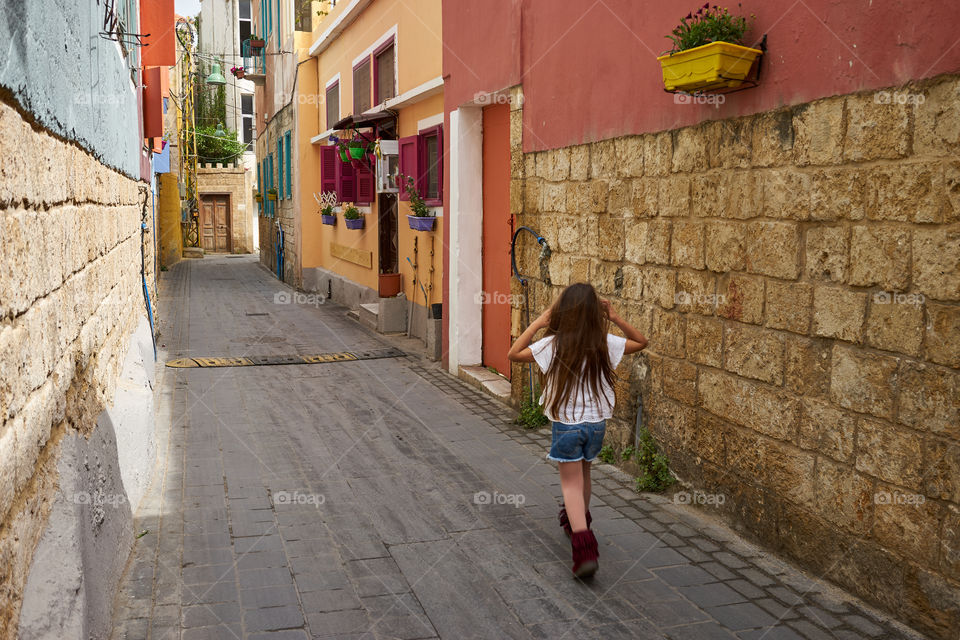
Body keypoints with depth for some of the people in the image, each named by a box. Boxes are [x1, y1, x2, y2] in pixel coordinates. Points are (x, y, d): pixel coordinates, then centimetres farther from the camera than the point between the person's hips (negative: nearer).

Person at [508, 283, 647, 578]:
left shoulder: (554, 344, -14)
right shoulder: (605, 343, -6)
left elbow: (513, 354, -7)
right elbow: (641, 342, 11)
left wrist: (538, 323, -7)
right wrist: (616, 319, 1)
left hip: (567, 422, -3)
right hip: (597, 421, 3)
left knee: (571, 484, 1)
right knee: (583, 473, 26)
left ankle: (584, 545, -17)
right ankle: (577, 520, 49)